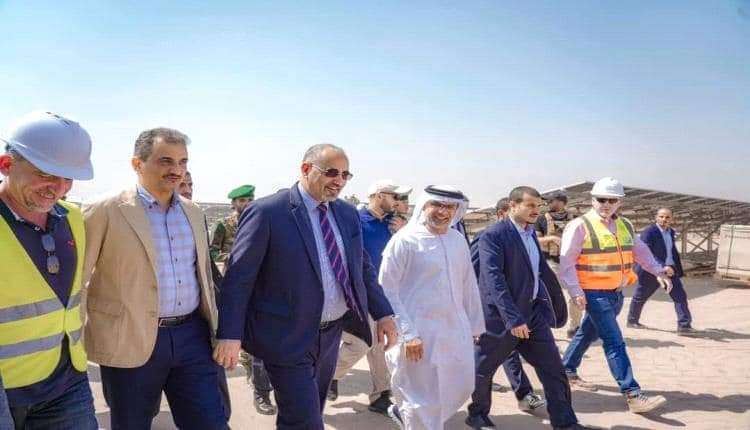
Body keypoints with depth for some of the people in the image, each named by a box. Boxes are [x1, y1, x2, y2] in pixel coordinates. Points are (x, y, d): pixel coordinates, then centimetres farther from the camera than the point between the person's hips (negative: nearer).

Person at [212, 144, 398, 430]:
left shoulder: (348, 213, 5)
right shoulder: (266, 212, -14)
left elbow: (363, 267, 13)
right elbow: (238, 278, -14)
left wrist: (383, 313, 5)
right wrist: (230, 335, -18)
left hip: (331, 334, 7)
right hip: (287, 339, -6)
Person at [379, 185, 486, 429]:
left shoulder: (459, 240, 6)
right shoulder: (405, 240, -12)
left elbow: (468, 285, 12)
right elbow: (387, 290, -13)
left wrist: (475, 324, 14)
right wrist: (408, 333, -16)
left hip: (456, 331, 7)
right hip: (420, 334, -6)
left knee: (462, 388, 16)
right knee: (423, 399, 4)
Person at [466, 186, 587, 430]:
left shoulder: (531, 234, 10)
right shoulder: (492, 235, -16)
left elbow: (543, 272, 18)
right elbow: (494, 280, -24)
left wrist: (557, 307, 17)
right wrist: (513, 319, -29)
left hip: (533, 313, 7)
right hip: (502, 316, -7)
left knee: (553, 369, 5)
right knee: (482, 370, 11)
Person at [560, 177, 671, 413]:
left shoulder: (625, 226, 10)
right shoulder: (580, 226, -13)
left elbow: (640, 251, 16)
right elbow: (567, 262, -15)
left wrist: (658, 271, 1)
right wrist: (576, 292, -20)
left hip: (617, 293, 8)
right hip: (595, 294, -8)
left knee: (588, 332, 19)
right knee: (614, 342, -10)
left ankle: (567, 370, 36)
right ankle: (633, 395, -8)